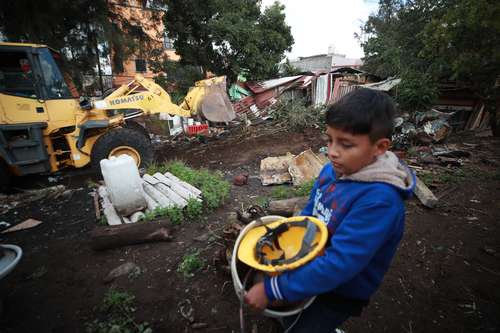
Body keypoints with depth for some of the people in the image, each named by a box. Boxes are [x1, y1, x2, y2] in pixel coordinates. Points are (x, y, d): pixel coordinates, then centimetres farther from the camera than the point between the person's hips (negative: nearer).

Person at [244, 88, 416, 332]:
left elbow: (338, 265, -35)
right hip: (312, 264, 7)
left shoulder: (379, 199, -34)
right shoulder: (332, 170, -12)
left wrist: (272, 289, -29)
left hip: (341, 291, -6)